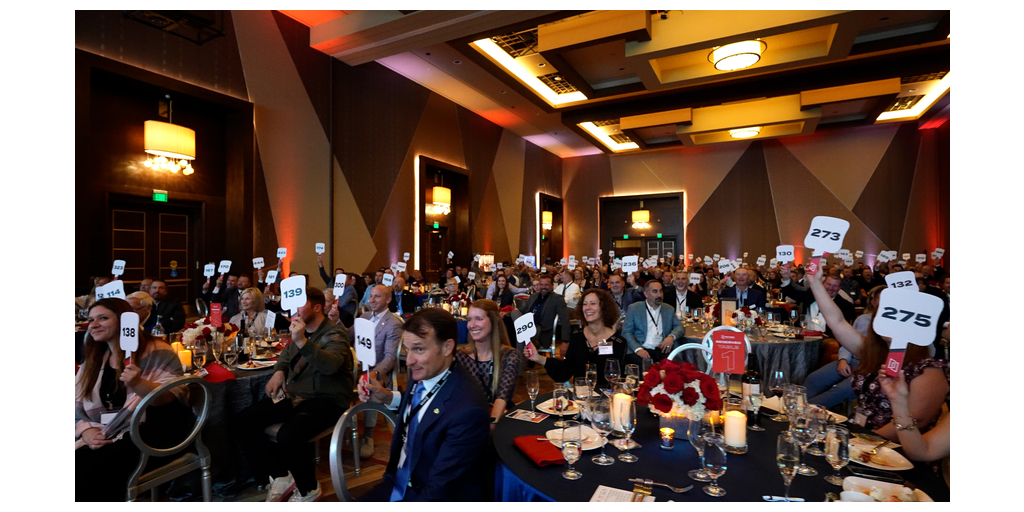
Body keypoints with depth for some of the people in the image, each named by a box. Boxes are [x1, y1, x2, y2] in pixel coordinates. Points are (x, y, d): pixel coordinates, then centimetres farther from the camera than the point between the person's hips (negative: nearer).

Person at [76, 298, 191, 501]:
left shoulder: (156, 351, -7)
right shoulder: (92, 361, 15)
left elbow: (172, 397, -15)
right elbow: (77, 407, 13)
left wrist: (138, 383, -32)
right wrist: (87, 432, -7)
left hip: (149, 432, -6)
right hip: (103, 437, 6)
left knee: (95, 468, -26)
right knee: (78, 464, -21)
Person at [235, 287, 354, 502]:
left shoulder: (335, 334, -14)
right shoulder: (301, 331, 10)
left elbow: (331, 365, -34)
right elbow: (286, 354, 31)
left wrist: (302, 341, -45)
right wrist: (279, 371, 9)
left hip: (326, 399, -8)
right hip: (293, 394, 9)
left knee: (287, 437, -31)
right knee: (243, 422, -4)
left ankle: (308, 489, -1)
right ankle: (280, 476, 9)